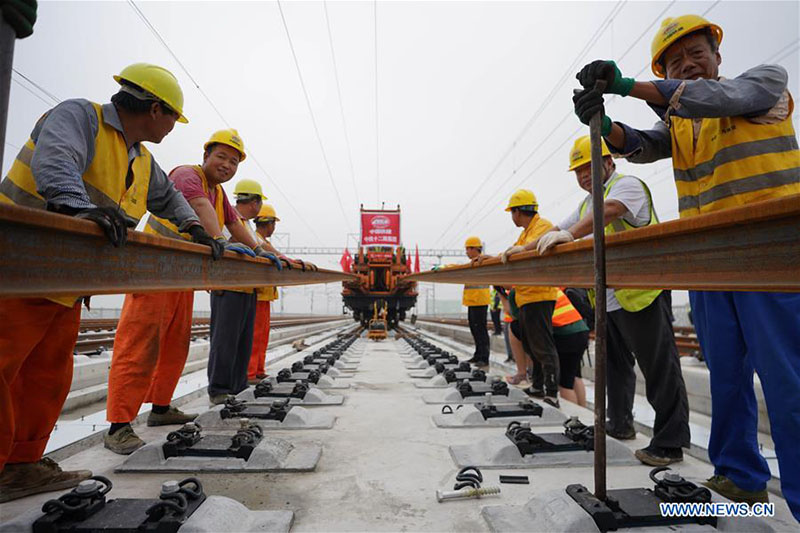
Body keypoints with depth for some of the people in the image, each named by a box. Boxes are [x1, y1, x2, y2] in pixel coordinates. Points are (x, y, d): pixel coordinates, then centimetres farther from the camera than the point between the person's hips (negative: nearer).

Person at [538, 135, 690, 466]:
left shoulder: (626, 185, -6)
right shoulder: (587, 203, 22)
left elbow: (608, 210, -28)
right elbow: (555, 231, 23)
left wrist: (569, 234, -41)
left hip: (640, 294, -9)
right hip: (607, 300, 9)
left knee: (659, 367, -2)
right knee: (616, 364, 16)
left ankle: (670, 442, 6)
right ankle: (620, 424, 29)